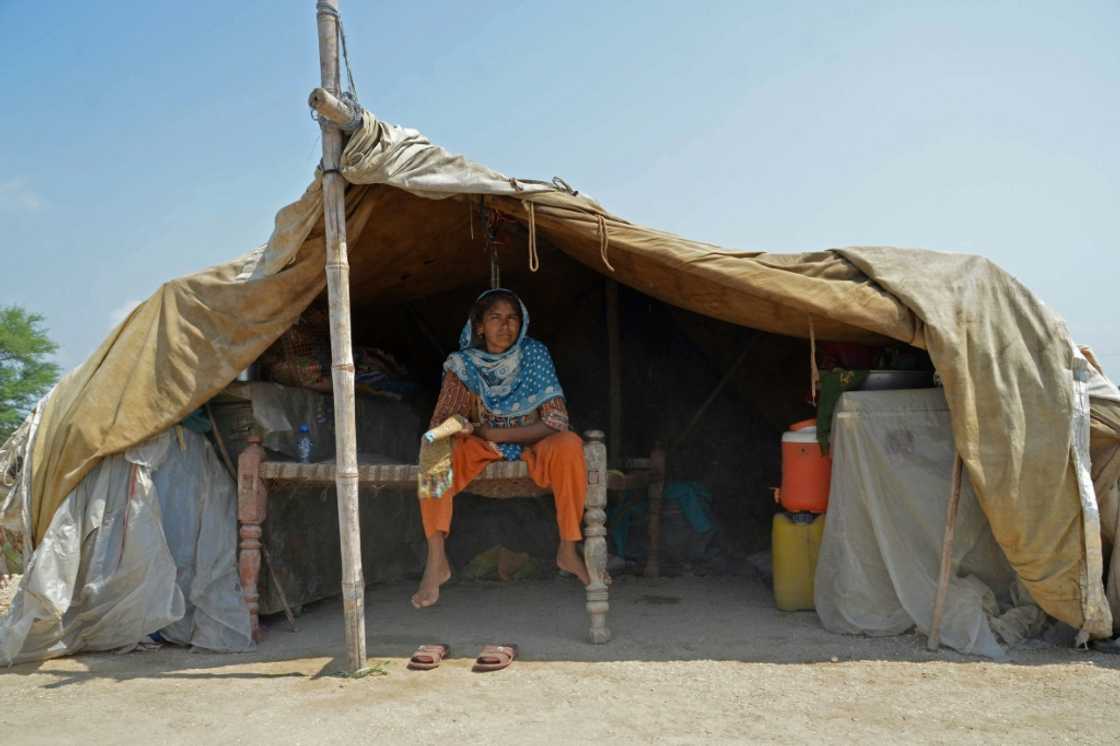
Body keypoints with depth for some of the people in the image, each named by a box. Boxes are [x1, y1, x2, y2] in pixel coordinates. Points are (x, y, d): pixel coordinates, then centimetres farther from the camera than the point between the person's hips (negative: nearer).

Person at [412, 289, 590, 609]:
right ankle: (436, 561, -30)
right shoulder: (463, 364, -7)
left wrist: (490, 432, -21)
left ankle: (568, 550, -20)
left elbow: (555, 421, -16)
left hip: (533, 448, -1)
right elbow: (440, 422, -9)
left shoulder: (535, 355, -11)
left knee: (569, 445, -33)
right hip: (481, 450, 1)